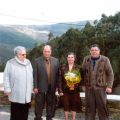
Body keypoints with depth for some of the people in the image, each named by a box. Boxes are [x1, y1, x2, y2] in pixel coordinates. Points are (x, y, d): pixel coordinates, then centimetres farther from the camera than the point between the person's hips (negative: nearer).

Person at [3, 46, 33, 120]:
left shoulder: (28, 62, 8)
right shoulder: (11, 63, -6)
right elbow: (6, 77, -6)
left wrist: (32, 87, 15)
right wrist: (7, 89, -9)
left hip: (26, 93, 4)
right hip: (16, 94, -4)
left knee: (25, 110, 11)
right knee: (15, 111, 3)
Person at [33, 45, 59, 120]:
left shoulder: (56, 61, 3)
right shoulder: (37, 61, -4)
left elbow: (57, 74, 3)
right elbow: (35, 75, -5)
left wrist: (57, 86, 0)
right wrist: (35, 87, -9)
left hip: (52, 87, 2)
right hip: (41, 87, -2)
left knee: (51, 104, 13)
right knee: (39, 105, 8)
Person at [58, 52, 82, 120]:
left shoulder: (78, 68, 2)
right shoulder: (63, 67, 1)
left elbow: (80, 79, 1)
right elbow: (60, 79, -2)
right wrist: (60, 90, -7)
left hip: (75, 90, 0)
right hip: (65, 90, 0)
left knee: (74, 105, 8)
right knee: (66, 106, 7)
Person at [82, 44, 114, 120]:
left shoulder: (105, 60, -4)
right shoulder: (86, 59, 5)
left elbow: (110, 74, -2)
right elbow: (83, 73, 10)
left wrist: (109, 86, -8)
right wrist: (83, 84, 7)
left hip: (101, 87, -2)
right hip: (89, 88, 2)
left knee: (102, 107, 3)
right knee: (89, 107, 7)